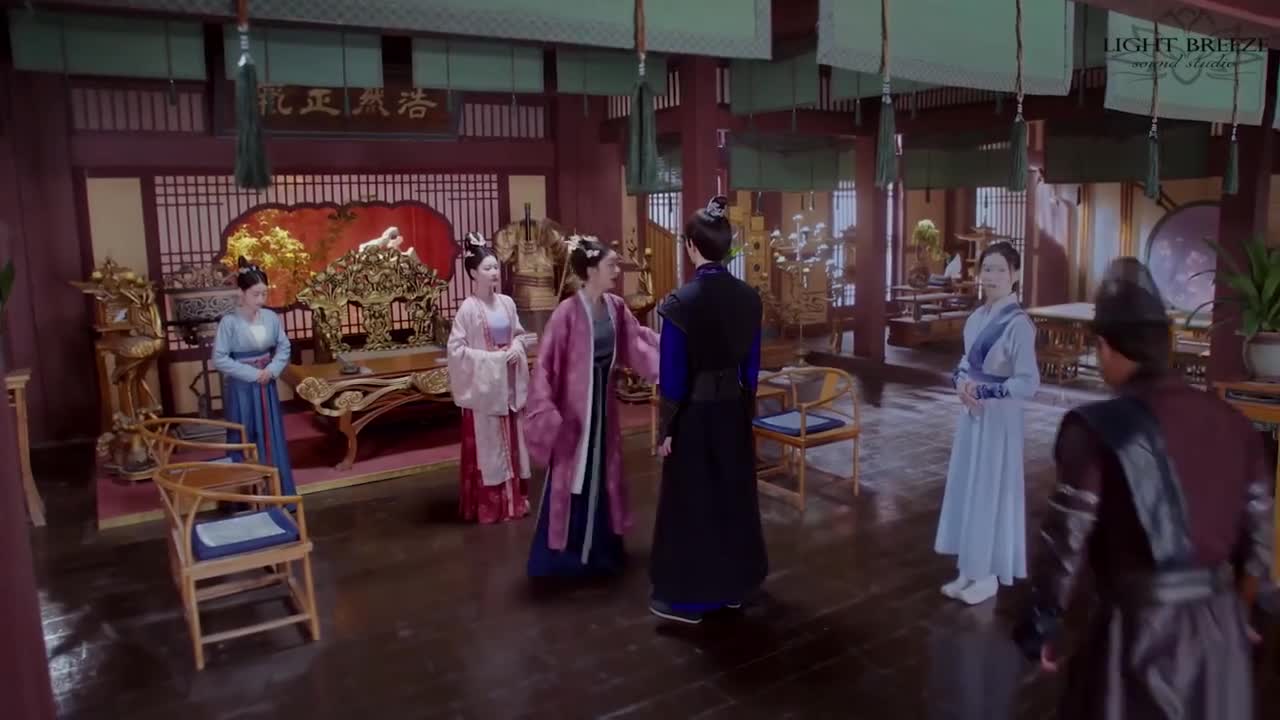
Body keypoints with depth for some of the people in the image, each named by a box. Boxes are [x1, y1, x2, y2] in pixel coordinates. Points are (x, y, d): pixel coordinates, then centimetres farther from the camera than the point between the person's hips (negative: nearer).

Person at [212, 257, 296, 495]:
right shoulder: (229, 322, -14)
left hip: (267, 386, 4)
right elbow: (219, 359, -15)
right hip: (241, 388, -4)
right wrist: (252, 373, -17)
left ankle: (278, 493, 21)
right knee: (244, 442, 4)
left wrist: (272, 369, -10)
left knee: (272, 439, 10)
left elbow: (284, 347, 7)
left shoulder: (271, 317, -1)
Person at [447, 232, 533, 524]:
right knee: (486, 445, 2)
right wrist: (491, 357, -18)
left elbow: (519, 334, 15)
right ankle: (489, 506, 13)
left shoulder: (507, 302, 3)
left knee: (511, 442, 13)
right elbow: (455, 349, -15)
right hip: (483, 385, -6)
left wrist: (517, 348, -7)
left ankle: (513, 500, 25)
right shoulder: (468, 308, -14)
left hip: (508, 383, 6)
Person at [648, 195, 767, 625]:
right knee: (734, 495, 17)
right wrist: (746, 410, 17)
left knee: (690, 501, 6)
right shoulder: (748, 298, -1)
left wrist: (665, 429, -6)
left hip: (695, 413, -5)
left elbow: (672, 376, -15)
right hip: (734, 408, 6)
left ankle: (686, 598, 16)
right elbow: (752, 365, 6)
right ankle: (732, 587, 31)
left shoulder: (680, 303, -18)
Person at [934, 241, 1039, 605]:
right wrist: (960, 381, -4)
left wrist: (982, 391, -19)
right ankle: (969, 570, 27)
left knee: (991, 492, 3)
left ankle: (988, 576, 19)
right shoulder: (976, 317, 6)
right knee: (966, 489, 13)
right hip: (971, 415, 8)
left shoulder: (1018, 323, -18)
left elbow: (1028, 383, -22)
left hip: (999, 419, -8)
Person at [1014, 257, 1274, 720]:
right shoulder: (1234, 423, 1)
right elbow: (1257, 539, 8)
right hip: (1222, 626, 5)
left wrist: (1042, 624, 0)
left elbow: (1066, 542, -13)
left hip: (1140, 629, -5)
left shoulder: (1097, 430, -17)